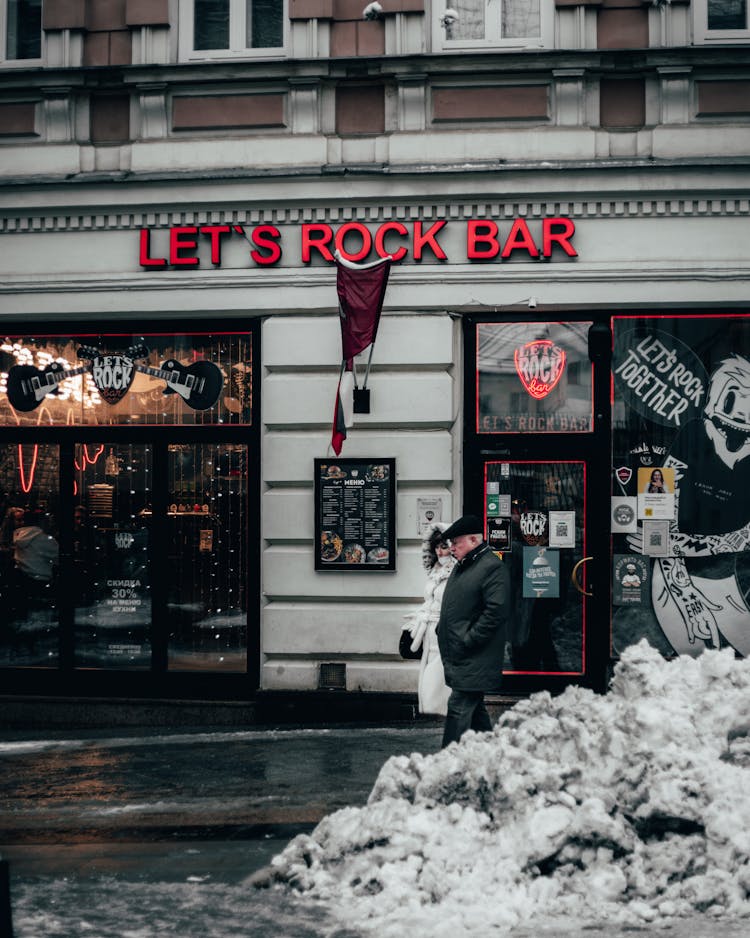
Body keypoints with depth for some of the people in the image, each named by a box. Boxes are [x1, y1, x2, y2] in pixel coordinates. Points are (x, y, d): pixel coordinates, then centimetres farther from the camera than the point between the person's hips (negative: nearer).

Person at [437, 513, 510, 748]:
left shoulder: (493, 568, -14)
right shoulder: (462, 565, 16)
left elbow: (496, 612, -21)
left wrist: (466, 642, -19)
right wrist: (442, 631, 13)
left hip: (474, 661, -10)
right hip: (458, 657, 10)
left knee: (459, 708, -11)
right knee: (474, 709, 15)